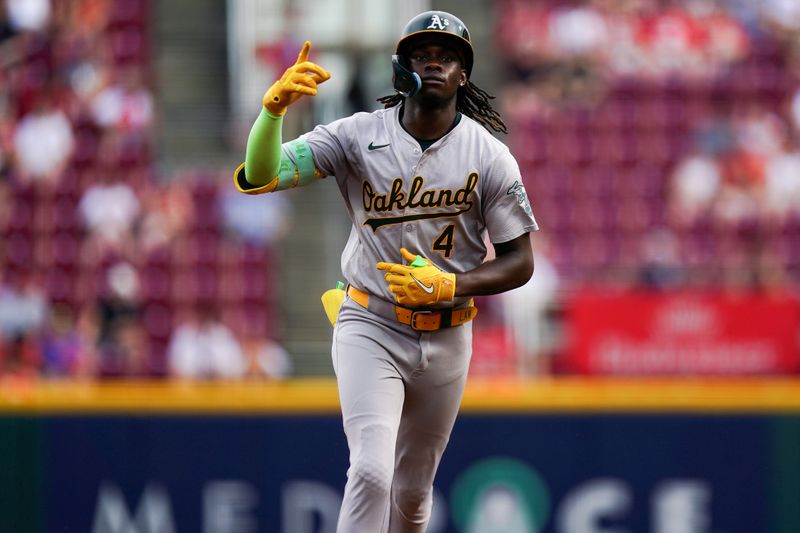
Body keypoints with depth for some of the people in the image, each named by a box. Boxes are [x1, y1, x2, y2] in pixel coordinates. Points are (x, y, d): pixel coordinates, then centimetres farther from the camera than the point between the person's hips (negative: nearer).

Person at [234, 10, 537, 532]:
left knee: (413, 489, 14)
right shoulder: (359, 136, -9)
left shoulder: (490, 156, -6)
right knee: (372, 472, -21)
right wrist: (274, 106, -37)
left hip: (447, 338, 2)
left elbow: (519, 262, -2)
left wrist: (448, 286, -19)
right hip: (370, 330, -2)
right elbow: (260, 175, -18)